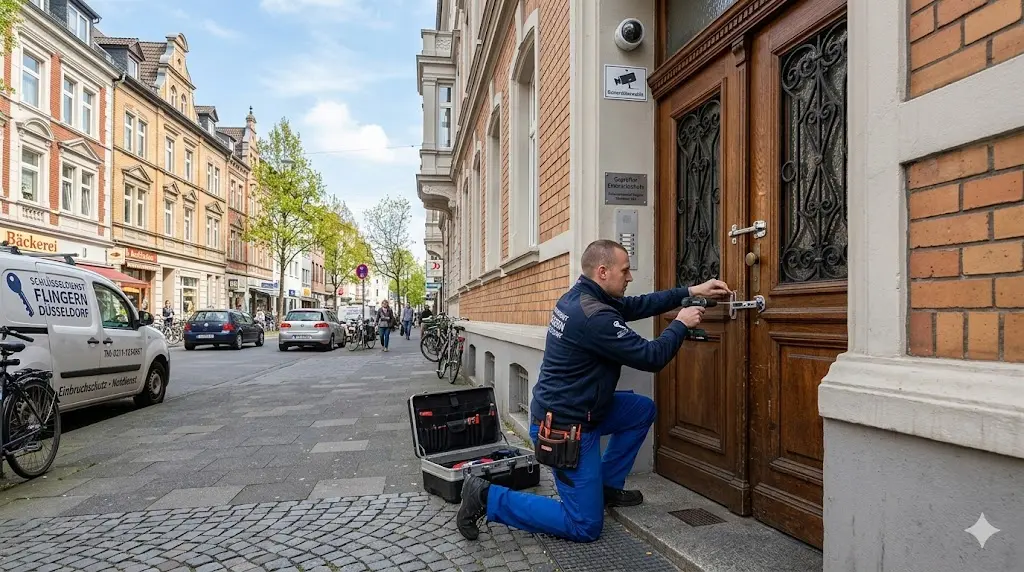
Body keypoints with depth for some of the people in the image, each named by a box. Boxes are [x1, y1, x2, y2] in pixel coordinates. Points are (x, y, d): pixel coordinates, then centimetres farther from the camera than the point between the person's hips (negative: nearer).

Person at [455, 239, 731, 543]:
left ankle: (606, 486, 26)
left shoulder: (578, 297, 3)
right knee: (585, 527, 0)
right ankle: (488, 497, 0)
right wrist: (681, 323, -3)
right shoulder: (594, 317, -27)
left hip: (569, 410, 10)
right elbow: (651, 357, -20)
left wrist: (692, 291, 10)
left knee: (643, 409, 18)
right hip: (564, 429, -10)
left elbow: (637, 305, 12)